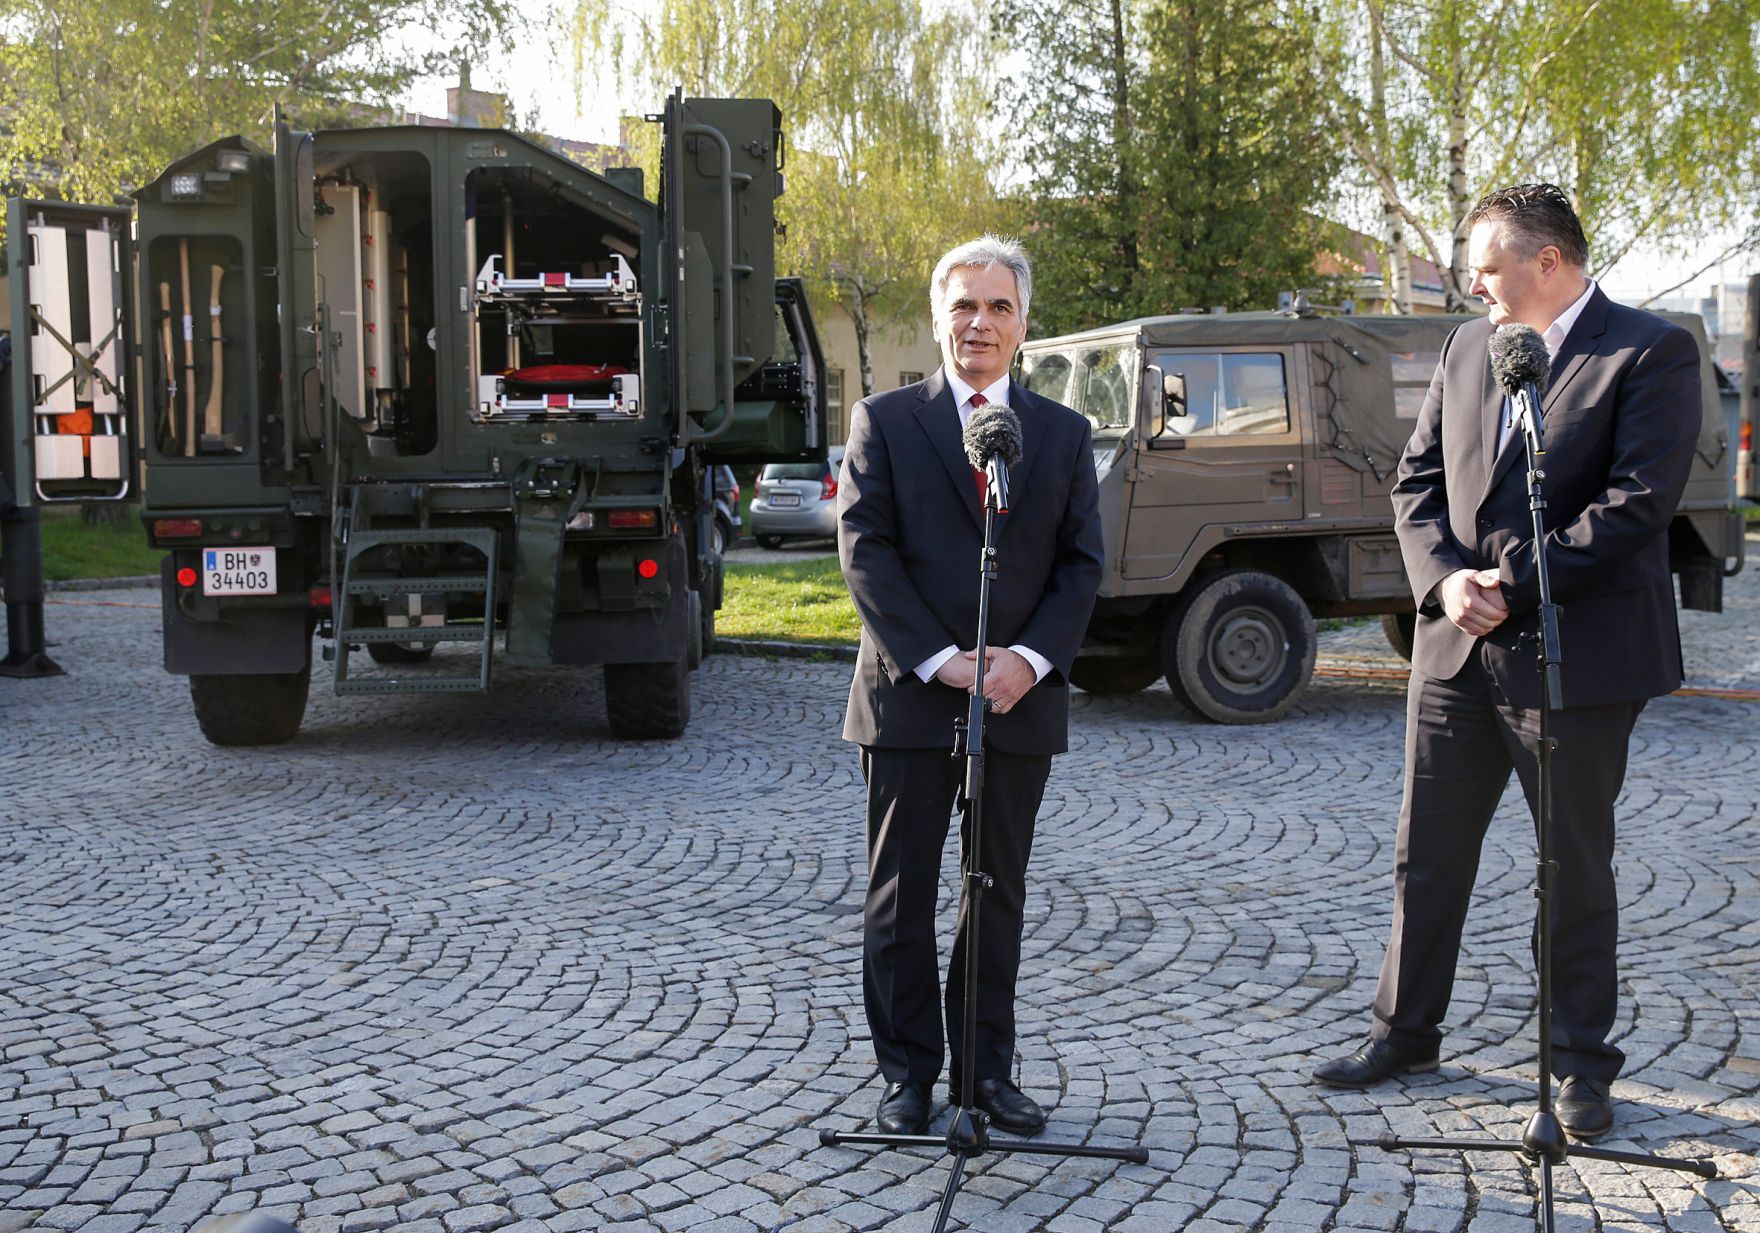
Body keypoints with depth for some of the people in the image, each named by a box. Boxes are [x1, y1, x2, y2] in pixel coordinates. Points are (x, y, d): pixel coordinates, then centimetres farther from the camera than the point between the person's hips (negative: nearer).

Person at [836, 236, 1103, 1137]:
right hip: (908, 698, -2)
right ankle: (907, 1073, 15)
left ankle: (987, 1070, 20)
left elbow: (1082, 564, 6)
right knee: (901, 895, 4)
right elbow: (864, 553, -5)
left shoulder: (1064, 434, 10)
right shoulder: (884, 422, 2)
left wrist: (1030, 658, -11)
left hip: (1020, 700, 2)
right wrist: (938, 659, -14)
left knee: (1000, 895, 9)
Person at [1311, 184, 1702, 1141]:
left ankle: (1581, 1065, 19)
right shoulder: (1467, 347, 11)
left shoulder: (1652, 353, -9)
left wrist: (1515, 582, -18)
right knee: (1426, 854, 13)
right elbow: (1417, 480, 10)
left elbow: (1637, 504, -17)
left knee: (1576, 870, 6)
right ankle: (1405, 1034, 27)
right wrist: (1445, 578, -8)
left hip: (1576, 656, -6)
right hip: (1457, 647, 6)